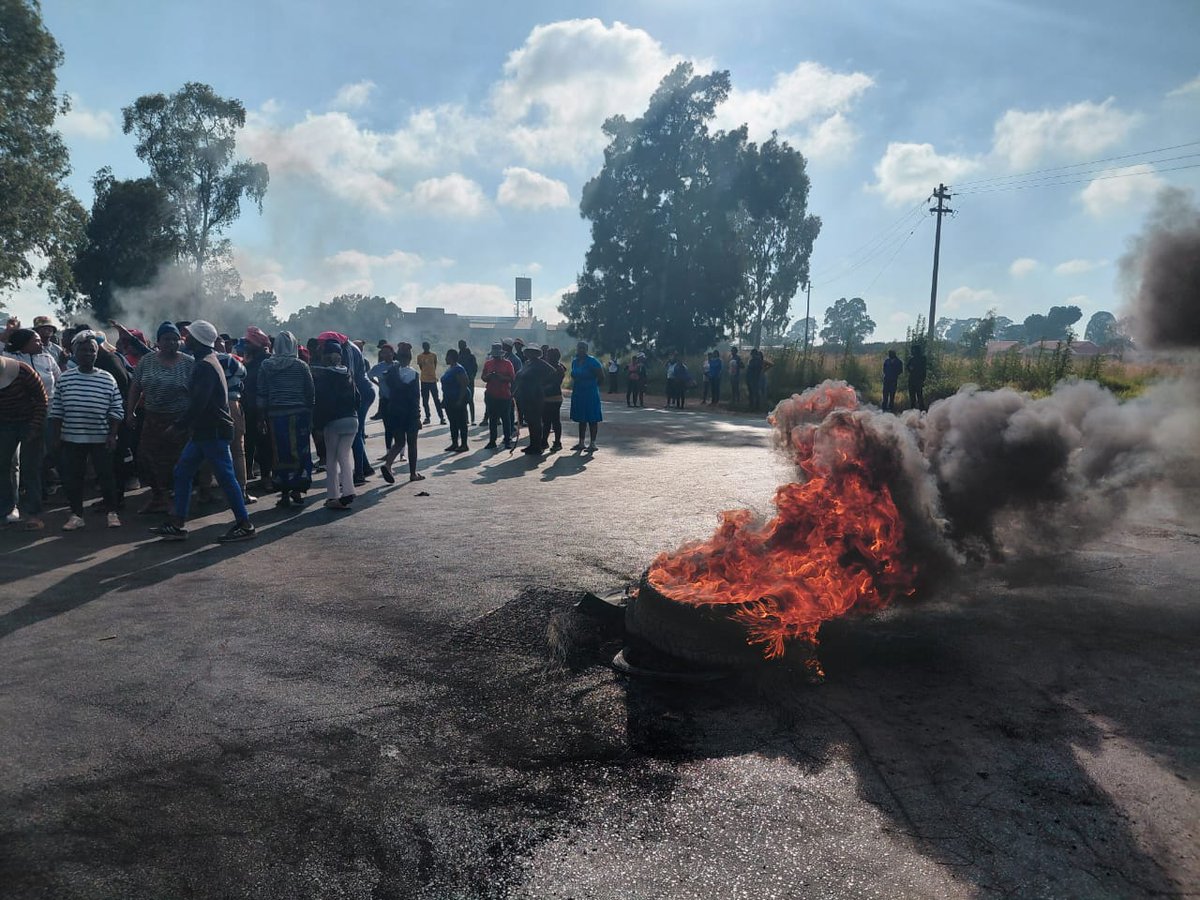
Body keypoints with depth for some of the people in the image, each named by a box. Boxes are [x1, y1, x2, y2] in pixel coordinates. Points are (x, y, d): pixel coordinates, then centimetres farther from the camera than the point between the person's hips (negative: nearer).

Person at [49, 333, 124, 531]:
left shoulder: (108, 379, -1)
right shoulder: (64, 379, 3)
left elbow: (116, 410, -1)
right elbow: (56, 411, 6)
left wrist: (112, 435, -6)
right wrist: (55, 437, 3)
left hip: (101, 438, -2)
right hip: (71, 438, 2)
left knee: (106, 475, 4)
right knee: (71, 477, 7)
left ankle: (112, 512, 17)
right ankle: (76, 515, 19)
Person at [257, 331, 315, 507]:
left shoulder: (266, 366, 2)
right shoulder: (301, 366, -2)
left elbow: (261, 395, 2)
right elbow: (310, 394, -1)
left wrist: (262, 417, 8)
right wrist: (310, 416, 6)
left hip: (275, 415, 1)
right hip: (298, 415, -1)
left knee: (280, 454, 6)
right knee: (299, 453, 5)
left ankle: (284, 494, 9)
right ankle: (297, 492, 4)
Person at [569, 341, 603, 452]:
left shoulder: (592, 361, -11)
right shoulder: (574, 362, 10)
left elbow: (601, 376, -9)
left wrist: (593, 385, -1)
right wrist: (574, 385, 9)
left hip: (590, 394, -7)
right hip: (578, 393, 7)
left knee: (592, 419, -3)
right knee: (581, 418, 12)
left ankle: (593, 444, 1)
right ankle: (581, 443, 19)